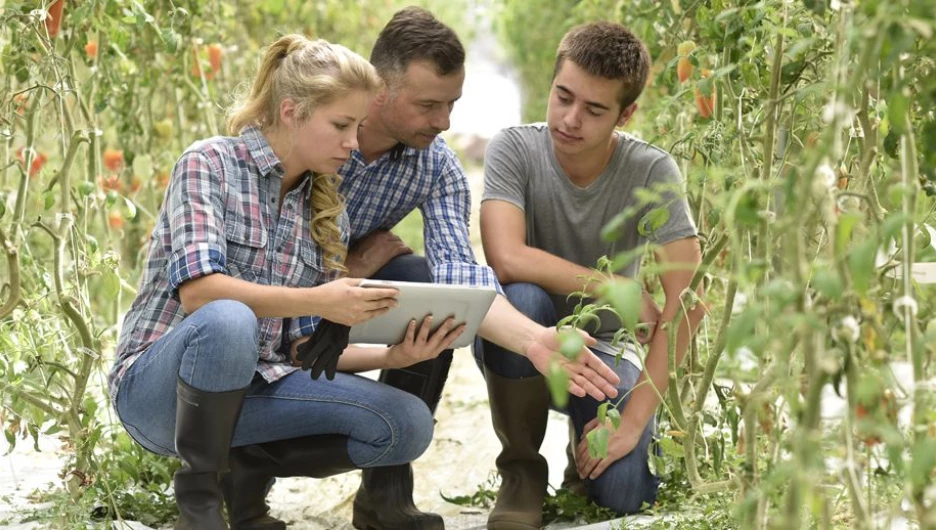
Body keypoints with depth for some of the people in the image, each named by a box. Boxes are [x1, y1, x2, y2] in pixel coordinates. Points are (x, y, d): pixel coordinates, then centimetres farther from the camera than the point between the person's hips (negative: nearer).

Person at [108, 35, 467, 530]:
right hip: (157, 385, -5)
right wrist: (316, 300, -32)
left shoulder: (328, 215, 8)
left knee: (408, 424, -16)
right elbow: (196, 290, -22)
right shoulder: (211, 163, -8)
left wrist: (391, 355, -13)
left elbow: (304, 346, 4)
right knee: (227, 321, -40)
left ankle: (246, 467, 5)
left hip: (251, 385, 5)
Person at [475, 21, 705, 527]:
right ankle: (521, 470, -11)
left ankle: (587, 437, 17)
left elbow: (686, 303, -20)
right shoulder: (514, 148, -18)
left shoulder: (652, 172, -17)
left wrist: (633, 420, -25)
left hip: (603, 349, 1)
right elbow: (507, 260, -32)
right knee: (521, 300, -36)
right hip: (522, 346, 0)